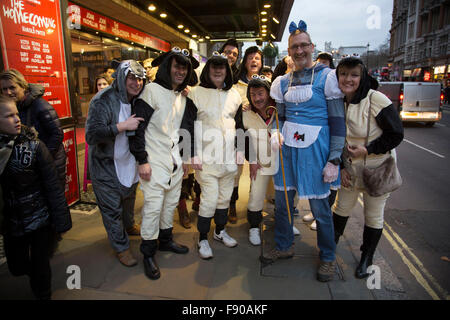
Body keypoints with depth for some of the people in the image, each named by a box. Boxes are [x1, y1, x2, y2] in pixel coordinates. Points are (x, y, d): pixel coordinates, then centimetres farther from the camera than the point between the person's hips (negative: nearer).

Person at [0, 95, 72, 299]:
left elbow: (53, 185, -12)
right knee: (17, 268, 16)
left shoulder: (34, 145, -13)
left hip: (41, 218, -3)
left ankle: (43, 296, 36)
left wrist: (61, 220, -12)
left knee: (40, 266, 9)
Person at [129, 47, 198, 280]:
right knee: (153, 206, -3)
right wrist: (142, 160, -16)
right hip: (154, 162, -7)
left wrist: (186, 157, 14)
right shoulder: (152, 90, -9)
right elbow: (138, 127, -13)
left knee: (171, 203, 16)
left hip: (175, 161, 7)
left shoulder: (184, 97, 12)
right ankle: (148, 253, 14)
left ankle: (165, 240, 35)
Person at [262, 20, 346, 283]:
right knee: (282, 200, 13)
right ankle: (284, 246, 35)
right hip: (287, 147, 5)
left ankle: (328, 257, 28)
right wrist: (275, 134, -8)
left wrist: (334, 160, -13)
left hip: (315, 148, -4)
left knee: (320, 207, 4)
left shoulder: (327, 76, -4)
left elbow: (338, 121, -7)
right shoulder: (283, 81, 10)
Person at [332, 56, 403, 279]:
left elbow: (396, 135, -14)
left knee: (373, 215, 9)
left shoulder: (377, 100, -20)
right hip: (350, 167, 4)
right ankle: (332, 243, 40)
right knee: (342, 206, 16)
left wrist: (367, 150, -21)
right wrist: (340, 166, -1)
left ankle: (366, 259, 29)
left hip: (378, 168, -4)